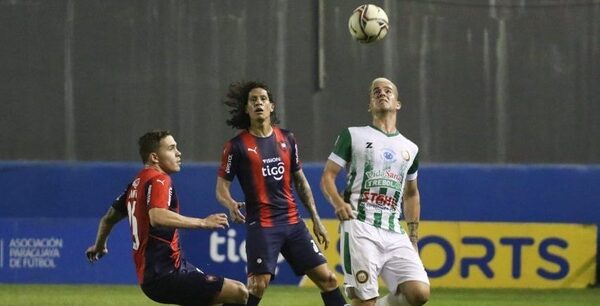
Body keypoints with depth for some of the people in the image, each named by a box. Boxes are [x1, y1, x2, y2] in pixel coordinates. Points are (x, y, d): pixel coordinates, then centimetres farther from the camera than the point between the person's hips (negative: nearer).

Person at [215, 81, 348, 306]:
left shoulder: (287, 139, 10)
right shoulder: (237, 145, -3)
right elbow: (221, 187, -2)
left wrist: (316, 220, 16)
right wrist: (231, 205, -25)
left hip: (292, 222, 5)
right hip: (261, 226, -5)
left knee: (327, 279, 2)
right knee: (257, 286, -15)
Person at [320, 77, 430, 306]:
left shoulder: (410, 149, 20)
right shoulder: (353, 136, 9)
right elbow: (327, 176, 6)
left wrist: (413, 239, 23)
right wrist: (338, 203, -15)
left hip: (395, 235, 4)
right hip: (360, 229, -4)